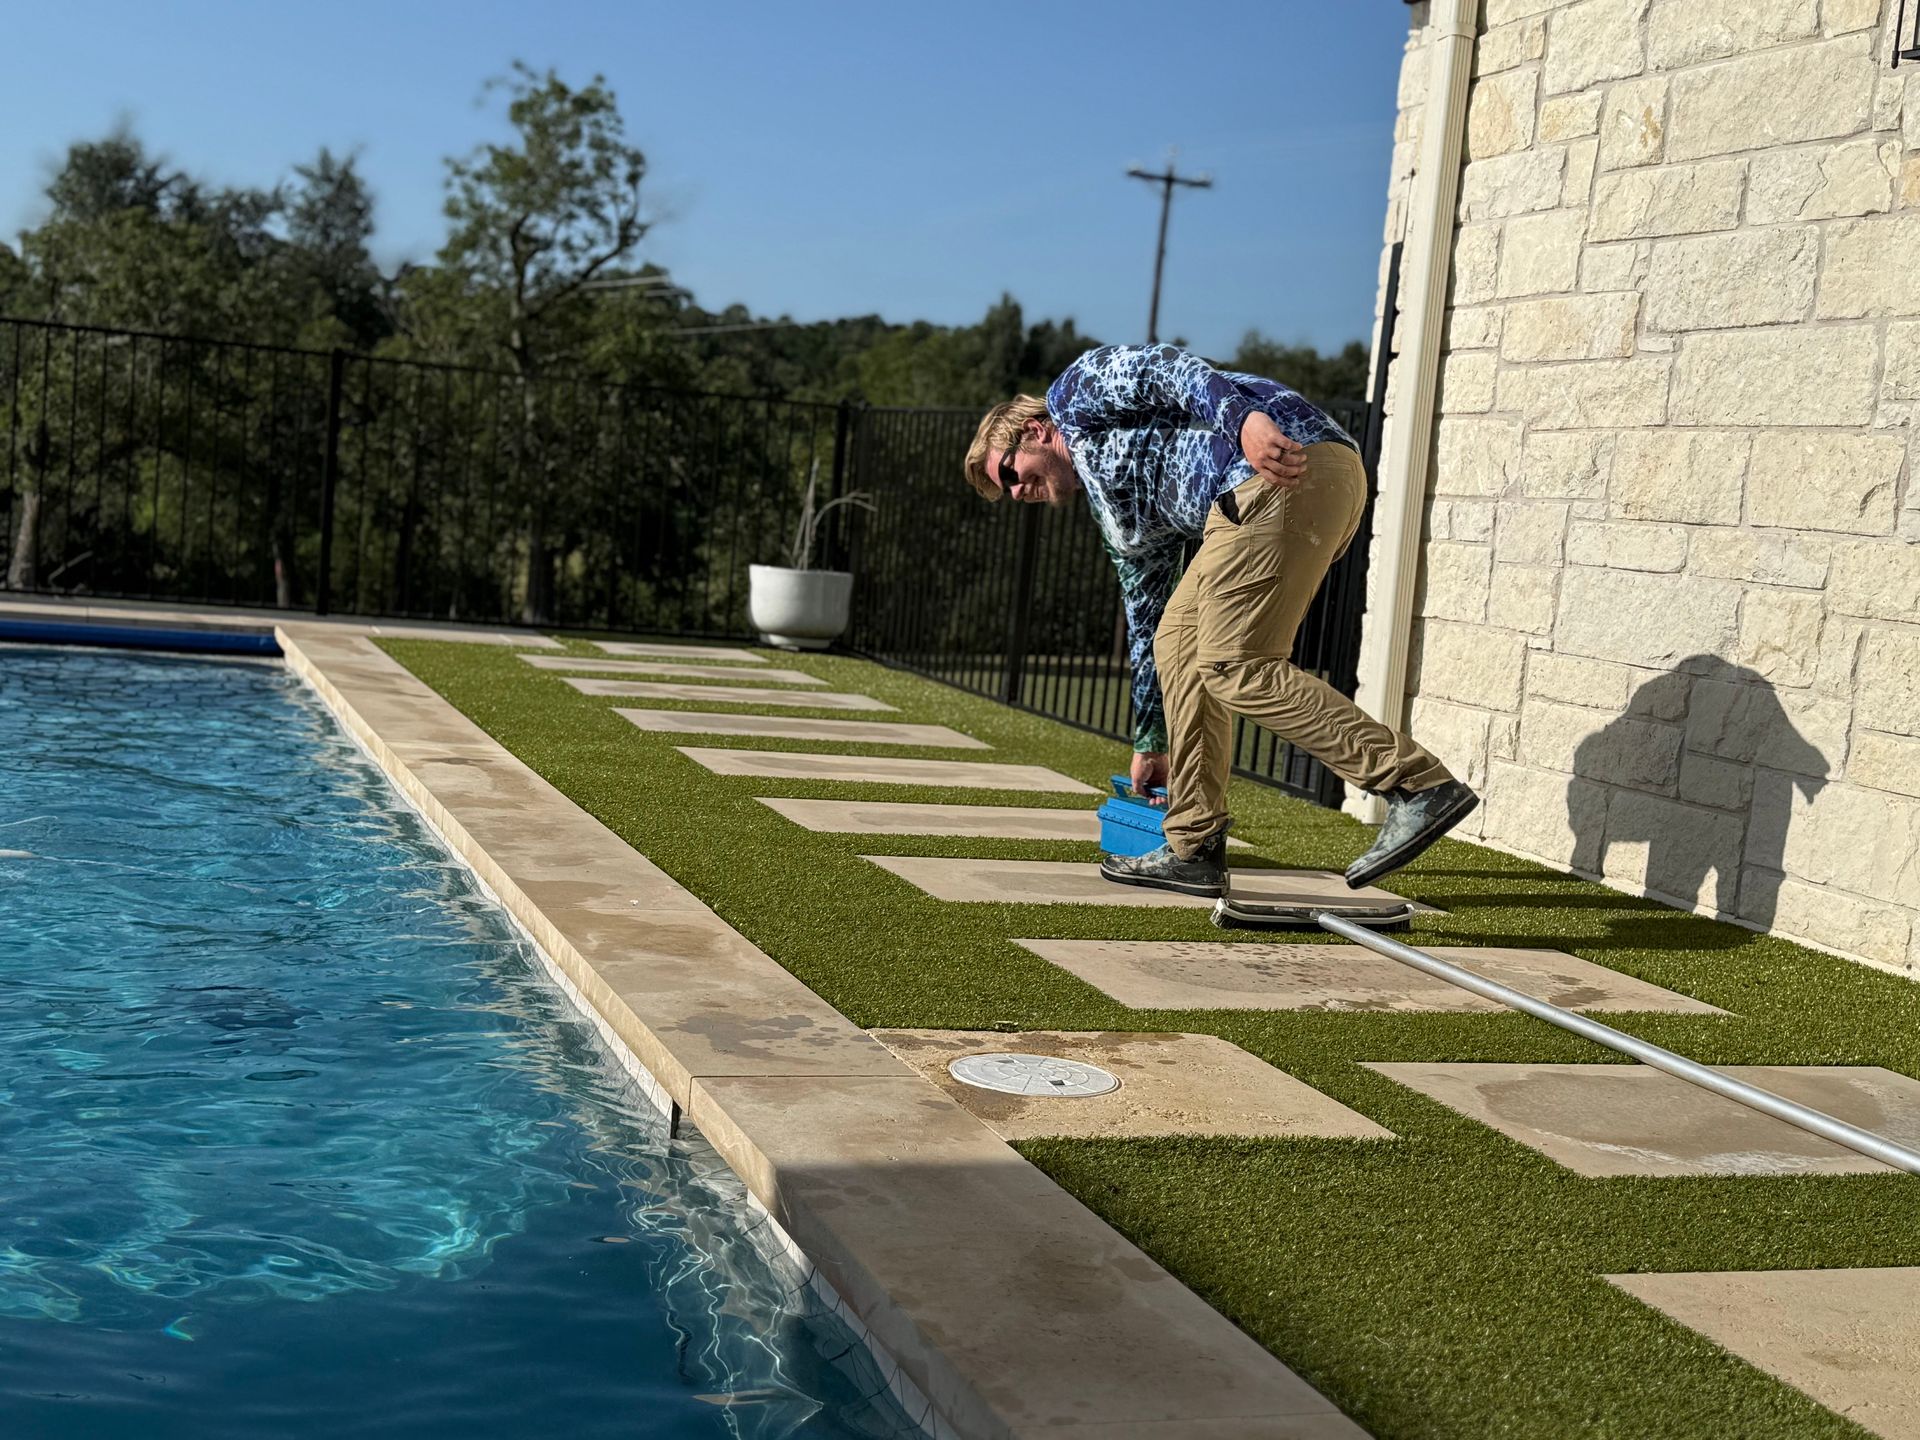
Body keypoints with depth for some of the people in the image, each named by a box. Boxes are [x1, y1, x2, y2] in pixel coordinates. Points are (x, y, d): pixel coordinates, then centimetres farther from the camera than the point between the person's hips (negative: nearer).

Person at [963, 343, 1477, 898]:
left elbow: (1165, 369, -5)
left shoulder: (1074, 392, 14)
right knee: (1178, 640, 12)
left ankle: (1421, 785, -14)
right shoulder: (1120, 518, 32)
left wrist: (1243, 419, -24)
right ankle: (1194, 850, 11)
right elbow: (1146, 625, 37)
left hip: (1287, 463, -10)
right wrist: (1150, 745, 43)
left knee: (1233, 666, -10)